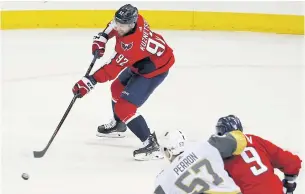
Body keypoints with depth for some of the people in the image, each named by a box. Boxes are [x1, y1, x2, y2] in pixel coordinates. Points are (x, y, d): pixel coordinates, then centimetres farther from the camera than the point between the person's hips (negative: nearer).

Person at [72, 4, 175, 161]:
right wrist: (102, 37, 0)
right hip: (140, 62, 10)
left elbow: (113, 68, -37)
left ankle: (151, 145, -17)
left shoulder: (132, 45, -39)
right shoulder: (132, 19, -17)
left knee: (124, 106, -17)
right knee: (117, 88, 27)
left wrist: (90, 81, -38)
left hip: (155, 68, -10)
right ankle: (118, 125, 50)